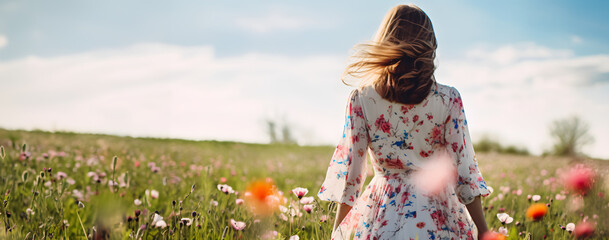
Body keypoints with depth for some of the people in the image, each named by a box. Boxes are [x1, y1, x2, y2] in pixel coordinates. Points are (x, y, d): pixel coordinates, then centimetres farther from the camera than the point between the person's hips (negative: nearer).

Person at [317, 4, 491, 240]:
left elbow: (348, 169, -5)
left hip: (383, 213, 0)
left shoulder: (361, 99, -7)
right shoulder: (448, 99, -8)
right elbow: (463, 169, -7)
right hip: (436, 217, 0)